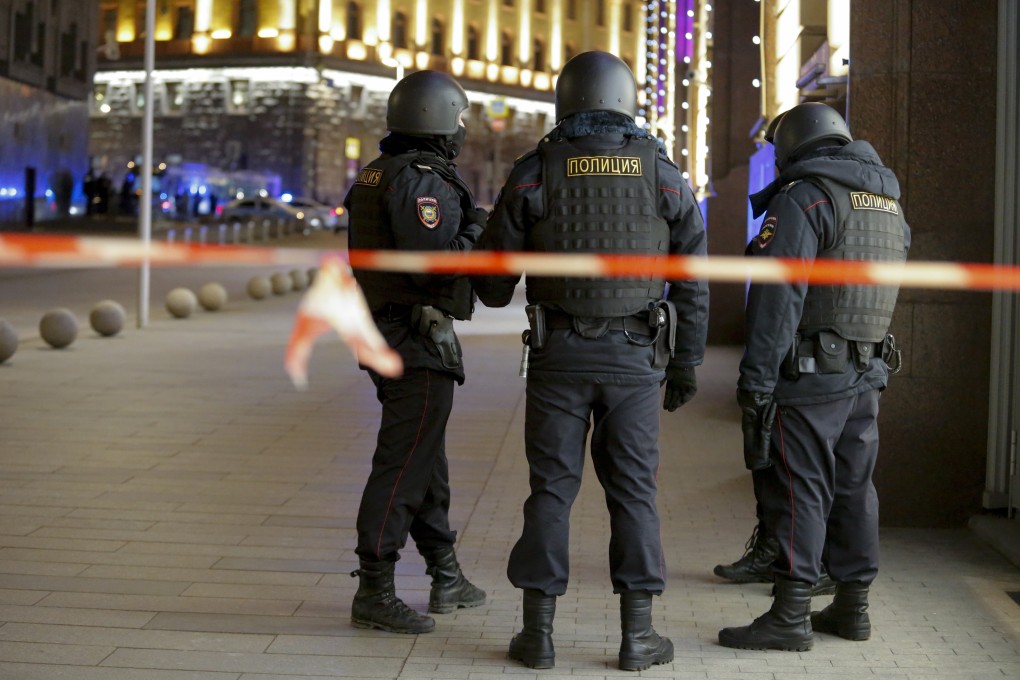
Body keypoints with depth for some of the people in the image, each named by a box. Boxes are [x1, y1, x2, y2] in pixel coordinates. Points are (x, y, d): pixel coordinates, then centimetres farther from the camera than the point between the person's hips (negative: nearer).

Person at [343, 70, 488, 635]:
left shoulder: (374, 176, 13)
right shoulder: (421, 181, -17)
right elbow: (434, 262, -25)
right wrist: (478, 230, -9)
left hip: (386, 332, 10)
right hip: (419, 340, -10)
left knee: (427, 459, 17)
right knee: (403, 465, -6)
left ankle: (447, 578, 28)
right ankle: (374, 594, -2)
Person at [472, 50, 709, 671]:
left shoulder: (534, 174, -2)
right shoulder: (663, 174, 1)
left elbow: (492, 280, 2)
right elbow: (693, 281, 2)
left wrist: (499, 294, 26)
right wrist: (687, 363, 10)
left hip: (560, 354, 0)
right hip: (636, 358, 1)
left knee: (551, 489, 6)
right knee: (633, 491, 7)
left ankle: (539, 631, 7)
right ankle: (637, 635, 9)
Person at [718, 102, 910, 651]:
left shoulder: (802, 198, -11)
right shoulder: (888, 202, 15)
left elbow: (777, 298, -18)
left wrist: (755, 381, -17)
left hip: (808, 376, -8)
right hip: (866, 375, 8)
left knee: (797, 491, -5)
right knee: (852, 488, 13)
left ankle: (790, 617, -3)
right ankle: (852, 607, 20)